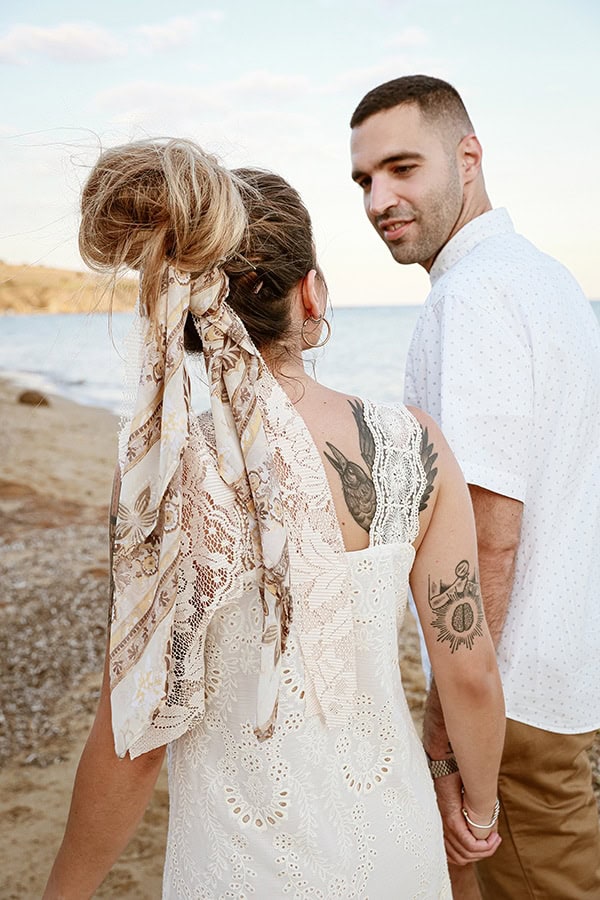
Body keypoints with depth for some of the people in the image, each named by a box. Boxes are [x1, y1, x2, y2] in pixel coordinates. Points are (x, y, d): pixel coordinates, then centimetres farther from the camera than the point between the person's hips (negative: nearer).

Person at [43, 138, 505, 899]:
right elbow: (470, 672, -7)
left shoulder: (166, 475, -22)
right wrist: (480, 802, 13)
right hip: (392, 835, 3)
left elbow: (134, 740, -16)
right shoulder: (414, 445, -14)